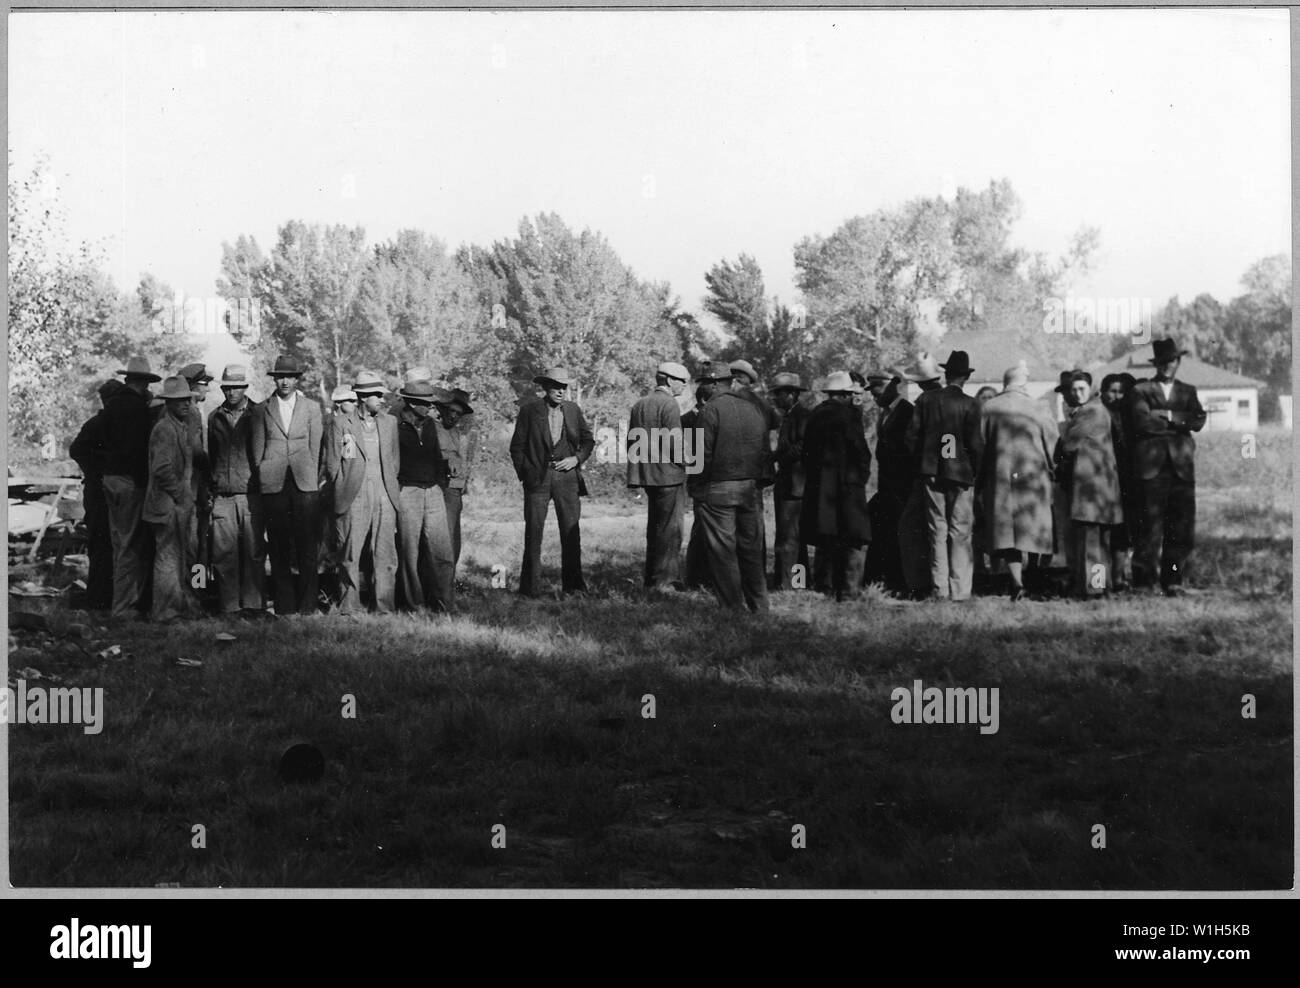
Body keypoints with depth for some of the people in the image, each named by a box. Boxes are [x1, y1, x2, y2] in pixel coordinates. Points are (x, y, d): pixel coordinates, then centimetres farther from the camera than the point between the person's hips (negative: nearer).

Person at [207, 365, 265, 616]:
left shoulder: (258, 414, 3)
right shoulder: (215, 417, 12)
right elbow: (210, 456, 19)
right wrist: (209, 491, 12)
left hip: (251, 494, -2)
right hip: (222, 497, 2)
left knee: (254, 553, -1)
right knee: (223, 553, -1)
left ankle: (252, 604, 6)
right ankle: (230, 605, 5)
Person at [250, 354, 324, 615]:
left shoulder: (311, 408, 11)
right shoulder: (262, 410, 11)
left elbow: (315, 447, 10)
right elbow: (258, 449, 12)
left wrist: (312, 477, 4)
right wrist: (262, 477, 6)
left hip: (305, 484, 0)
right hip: (273, 485, 0)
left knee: (307, 546, -5)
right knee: (279, 547, -1)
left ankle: (307, 606, -1)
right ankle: (284, 607, 2)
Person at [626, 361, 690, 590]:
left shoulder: (639, 405, 13)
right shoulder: (669, 404, -12)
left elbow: (632, 442, 15)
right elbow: (674, 442, -19)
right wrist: (683, 464, -4)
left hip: (647, 474, 8)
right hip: (669, 475, -8)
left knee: (655, 526, 17)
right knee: (670, 528, -4)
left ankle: (652, 577, 23)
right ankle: (662, 579, -5)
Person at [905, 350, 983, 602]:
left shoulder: (925, 399, 0)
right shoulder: (969, 404, -9)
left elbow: (912, 436, 1)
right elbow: (975, 443, -10)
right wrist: (976, 470, 5)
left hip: (932, 474, 3)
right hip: (961, 473, -3)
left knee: (937, 533, 8)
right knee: (960, 534, 2)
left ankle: (940, 589, 7)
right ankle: (959, 589, -1)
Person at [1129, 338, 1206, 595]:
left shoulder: (1188, 392, 19)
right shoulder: (1141, 390, 8)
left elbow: (1199, 421, 3)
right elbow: (1143, 422, -9)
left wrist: (1168, 415, -6)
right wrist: (1179, 424, -3)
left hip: (1182, 467, 3)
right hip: (1152, 467, -3)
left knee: (1182, 527, 0)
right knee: (1152, 524, -7)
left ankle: (1172, 580, 7)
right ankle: (1144, 577, 0)